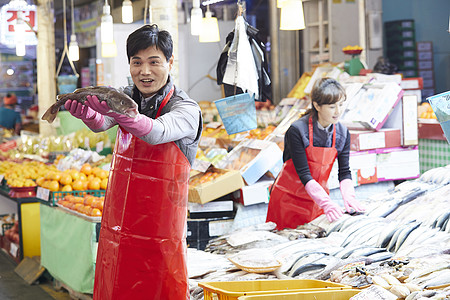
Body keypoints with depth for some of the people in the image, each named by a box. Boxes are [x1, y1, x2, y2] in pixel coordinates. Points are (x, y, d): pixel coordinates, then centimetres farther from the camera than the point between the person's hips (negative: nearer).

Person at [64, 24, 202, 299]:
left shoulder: (186, 109, -10)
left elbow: (157, 132, -30)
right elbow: (101, 124, -14)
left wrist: (118, 111, -48)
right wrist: (88, 113, -38)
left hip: (160, 231, -5)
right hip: (117, 225, 5)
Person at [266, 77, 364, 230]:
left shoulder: (342, 133, -4)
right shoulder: (297, 130, -21)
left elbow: (344, 171, -2)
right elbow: (304, 173, -22)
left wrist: (348, 196, -21)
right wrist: (326, 202, -32)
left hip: (316, 197, 4)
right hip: (289, 197, -4)